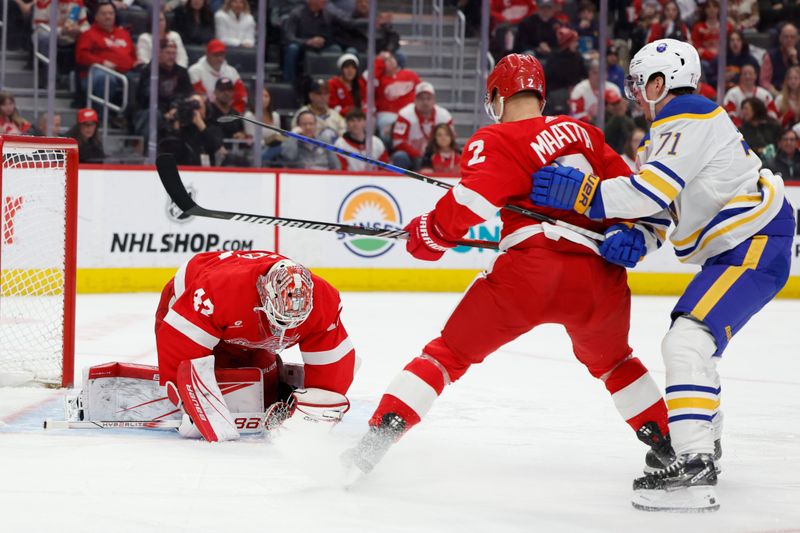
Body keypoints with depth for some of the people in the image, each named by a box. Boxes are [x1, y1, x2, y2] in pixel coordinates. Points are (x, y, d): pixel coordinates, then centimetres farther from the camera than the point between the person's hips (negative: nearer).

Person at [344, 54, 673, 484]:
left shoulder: (495, 141, 6)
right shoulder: (583, 134, 22)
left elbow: (472, 201, -9)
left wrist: (431, 236, 4)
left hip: (530, 268, -4)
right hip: (599, 276, 4)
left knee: (449, 352, 7)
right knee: (610, 360, 33)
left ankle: (377, 438, -5)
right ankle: (671, 445, 29)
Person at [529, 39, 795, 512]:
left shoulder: (688, 120, -16)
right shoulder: (677, 125, 18)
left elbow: (652, 191, -27)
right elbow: (661, 208, 12)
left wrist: (581, 193, -24)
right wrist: (635, 237, -7)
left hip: (756, 245, -12)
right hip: (735, 244, 12)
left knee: (687, 343, -24)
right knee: (690, 342, 25)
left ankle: (695, 467, -32)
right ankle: (705, 440, 42)